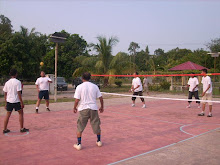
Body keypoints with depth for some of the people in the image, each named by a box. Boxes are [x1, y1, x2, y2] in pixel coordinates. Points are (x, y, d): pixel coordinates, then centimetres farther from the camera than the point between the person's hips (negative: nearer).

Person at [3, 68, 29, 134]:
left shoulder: (7, 82, 5)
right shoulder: (18, 82, -10)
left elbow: (5, 94, 8)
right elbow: (19, 93, -14)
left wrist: (6, 103, 16)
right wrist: (21, 103, -9)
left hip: (9, 101, 5)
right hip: (16, 101, -5)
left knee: (8, 114, 12)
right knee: (21, 113, 9)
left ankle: (5, 129, 15)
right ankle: (22, 128, 11)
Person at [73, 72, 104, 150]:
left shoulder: (79, 87, -5)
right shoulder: (95, 86, 3)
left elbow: (77, 100, -9)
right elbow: (101, 98, 4)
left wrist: (74, 108, 7)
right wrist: (102, 107, 16)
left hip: (83, 109, -2)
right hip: (93, 108, 2)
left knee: (80, 127, 10)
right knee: (96, 125, 17)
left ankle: (79, 144, 11)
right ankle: (99, 141, 30)